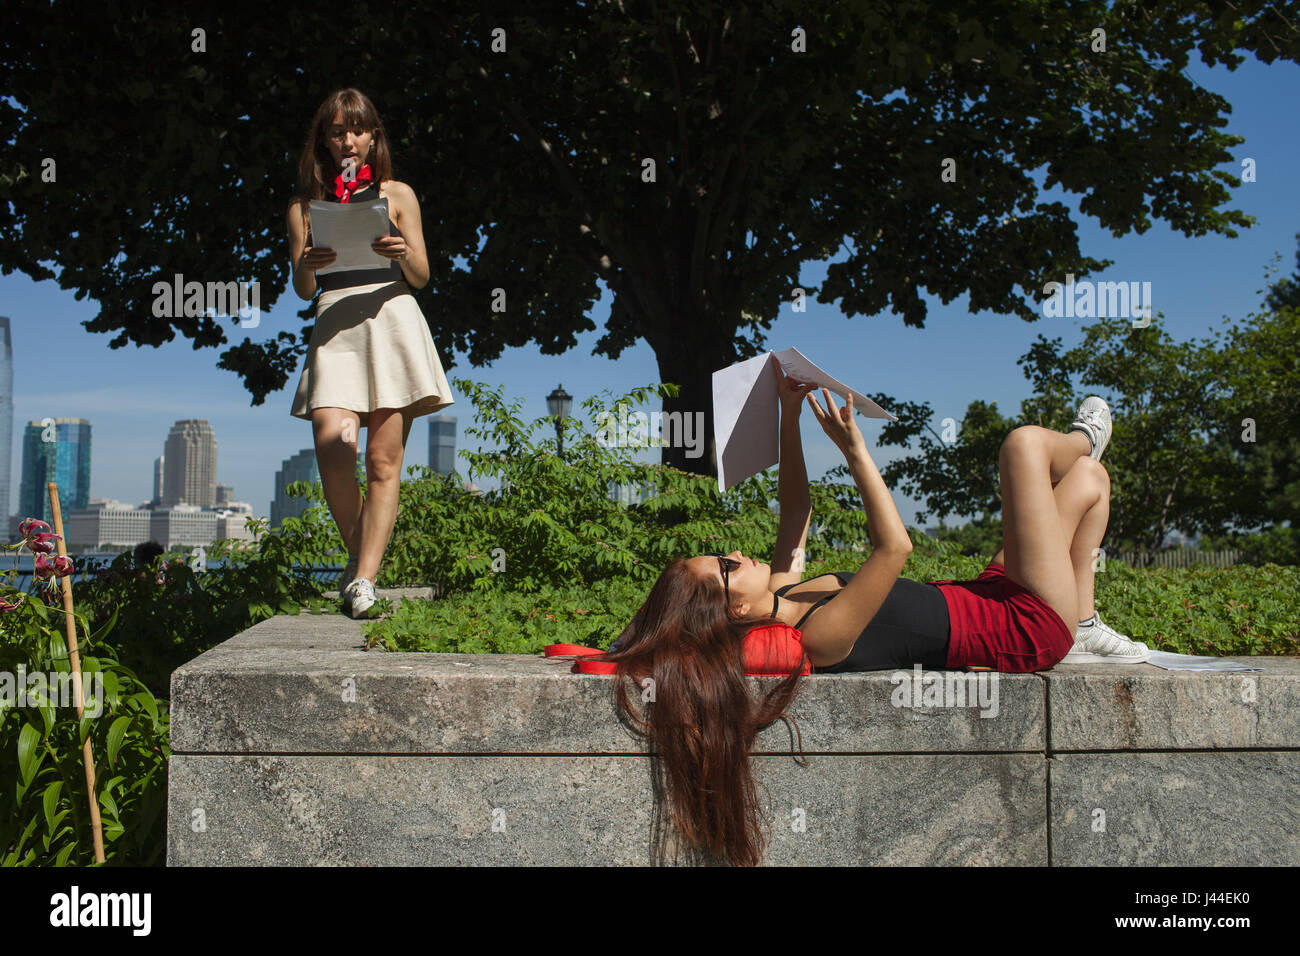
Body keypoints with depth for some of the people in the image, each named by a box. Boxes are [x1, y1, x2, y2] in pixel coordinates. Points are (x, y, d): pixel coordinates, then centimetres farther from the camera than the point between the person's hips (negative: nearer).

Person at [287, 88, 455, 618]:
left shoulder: (397, 195, 14)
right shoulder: (305, 205, 16)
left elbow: (421, 276, 9)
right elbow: (302, 290, 11)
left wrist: (403, 254, -13)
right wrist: (306, 266, -12)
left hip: (391, 318, 0)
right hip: (334, 326, 1)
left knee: (384, 460, -7)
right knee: (331, 444, -19)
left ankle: (363, 578, -5)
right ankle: (358, 552, 4)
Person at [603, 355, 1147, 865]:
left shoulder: (778, 599, -6)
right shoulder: (820, 635, -33)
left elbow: (795, 509, 5)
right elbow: (894, 546, -41)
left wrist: (790, 415, -1)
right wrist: (854, 452, -37)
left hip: (989, 597, 9)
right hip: (1031, 626, -9)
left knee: (1090, 478, 20)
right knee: (1025, 442, -5)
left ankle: (1085, 631, 23)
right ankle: (1082, 439, 33)